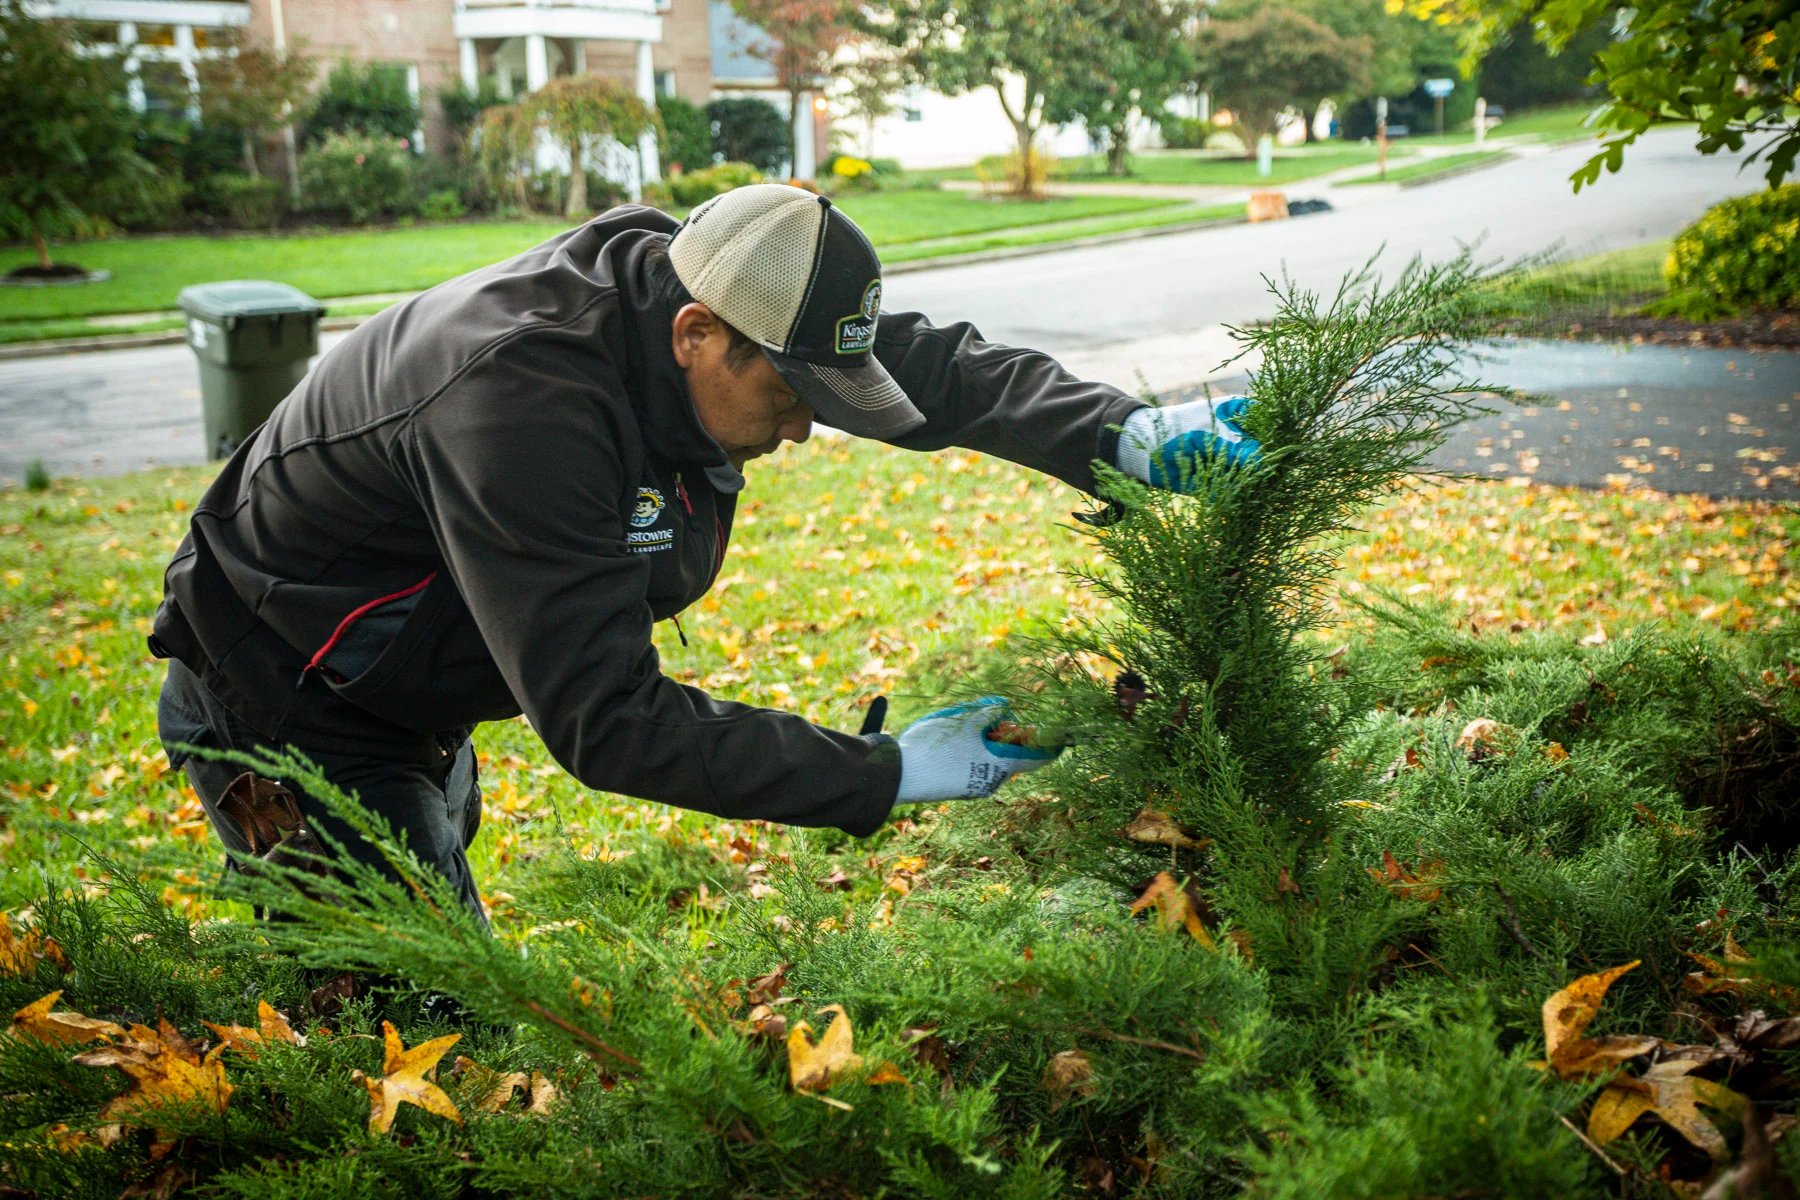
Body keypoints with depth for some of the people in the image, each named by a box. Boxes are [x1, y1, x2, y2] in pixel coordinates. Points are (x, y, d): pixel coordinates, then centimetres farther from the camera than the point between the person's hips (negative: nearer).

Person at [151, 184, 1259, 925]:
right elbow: (609, 723, -38)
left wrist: (1125, 435, -20)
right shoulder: (519, 402, -39)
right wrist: (883, 775, -36)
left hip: (418, 704, 8)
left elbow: (933, 363, -6)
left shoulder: (683, 284, -14)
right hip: (284, 718, -8)